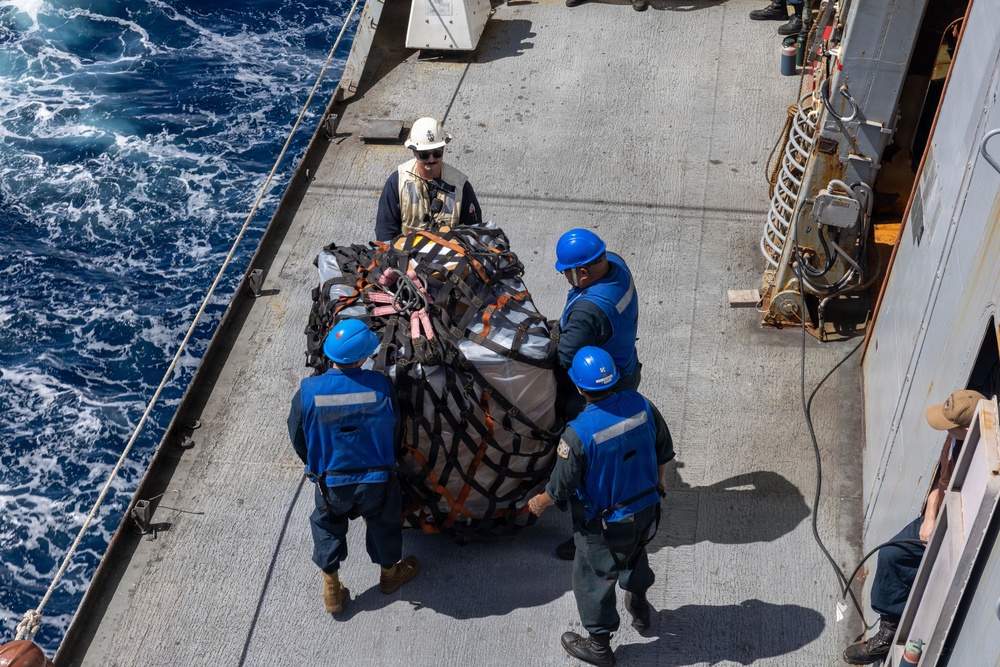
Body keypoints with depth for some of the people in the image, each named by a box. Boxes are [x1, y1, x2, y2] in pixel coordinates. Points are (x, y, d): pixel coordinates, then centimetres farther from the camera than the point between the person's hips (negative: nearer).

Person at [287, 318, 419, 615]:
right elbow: (394, 432, -7)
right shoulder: (380, 386, -22)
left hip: (330, 481, 0)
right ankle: (390, 573, 51)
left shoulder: (308, 391, -21)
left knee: (328, 527, 26)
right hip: (377, 478, 0)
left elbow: (298, 438, -5)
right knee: (383, 523, 27)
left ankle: (332, 591, 38)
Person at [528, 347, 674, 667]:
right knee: (635, 556, 34)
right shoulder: (640, 405, -17)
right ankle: (639, 610, 59)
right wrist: (659, 479, 21)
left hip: (605, 526, -6)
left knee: (593, 580, 18)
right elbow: (664, 451, 0)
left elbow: (560, 488, -19)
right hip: (646, 510, 6)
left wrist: (539, 503, 2)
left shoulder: (579, 433, -32)